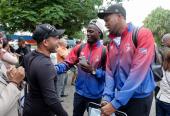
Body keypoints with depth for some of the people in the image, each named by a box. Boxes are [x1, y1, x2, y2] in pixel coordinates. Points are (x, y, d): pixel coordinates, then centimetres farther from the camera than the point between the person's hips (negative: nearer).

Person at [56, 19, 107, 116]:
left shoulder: (104, 51, -11)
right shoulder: (80, 48, 0)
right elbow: (67, 64, -4)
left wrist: (93, 71, -24)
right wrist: (54, 69, -21)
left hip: (95, 95, -3)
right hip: (79, 92, 4)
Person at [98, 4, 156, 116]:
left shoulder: (143, 34, -15)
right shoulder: (112, 43, 4)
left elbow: (138, 72, -22)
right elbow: (109, 71, 4)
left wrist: (115, 103, -22)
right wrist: (107, 97, -11)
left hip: (139, 98, -5)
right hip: (119, 97, 5)